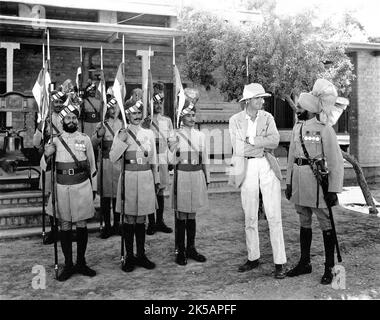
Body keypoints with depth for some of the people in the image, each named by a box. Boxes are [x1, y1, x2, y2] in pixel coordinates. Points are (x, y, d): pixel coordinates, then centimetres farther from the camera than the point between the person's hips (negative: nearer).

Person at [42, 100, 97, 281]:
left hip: (82, 186, 0)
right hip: (62, 186, 0)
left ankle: (81, 263, 18)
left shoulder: (85, 139, 5)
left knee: (82, 224, 5)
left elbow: (91, 164, 11)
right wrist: (46, 154, -14)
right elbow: (45, 166, 7)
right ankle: (68, 265, 14)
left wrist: (91, 187, 11)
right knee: (65, 226, 5)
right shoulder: (55, 141, 4)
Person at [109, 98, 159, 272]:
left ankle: (141, 255, 19)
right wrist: (121, 140, -17)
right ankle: (129, 256, 14)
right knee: (129, 219, 3)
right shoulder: (121, 133, 1)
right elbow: (113, 158, -6)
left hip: (146, 178, 2)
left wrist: (156, 180, 13)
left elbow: (153, 160, 13)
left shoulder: (149, 133, 9)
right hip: (128, 178, -2)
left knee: (141, 219, 9)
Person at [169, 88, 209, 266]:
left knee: (192, 215, 12)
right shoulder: (175, 135, -3)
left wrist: (207, 178, 13)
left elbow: (205, 159, 13)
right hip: (181, 176, -3)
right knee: (181, 216, 3)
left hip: (197, 175, 4)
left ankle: (191, 249, 22)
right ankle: (180, 251, 13)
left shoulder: (201, 135, 9)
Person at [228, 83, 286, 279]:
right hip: (247, 168, 0)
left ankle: (280, 263, 3)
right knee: (249, 216, 8)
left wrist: (251, 140, -12)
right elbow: (238, 149, -9)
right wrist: (264, 145, -8)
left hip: (267, 166, 0)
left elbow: (275, 141, -9)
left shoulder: (267, 117, 5)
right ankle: (253, 258, 22)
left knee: (274, 216, -3)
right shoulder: (235, 120, 2)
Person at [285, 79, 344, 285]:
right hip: (299, 178, 7)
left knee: (326, 225, 3)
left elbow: (335, 161, -11)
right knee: (304, 223, 15)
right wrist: (288, 182, 13)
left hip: (317, 179, -7)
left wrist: (333, 190, -13)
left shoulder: (324, 129, -11)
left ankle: (330, 268, 14)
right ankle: (304, 263, 26)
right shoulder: (297, 128, 10)